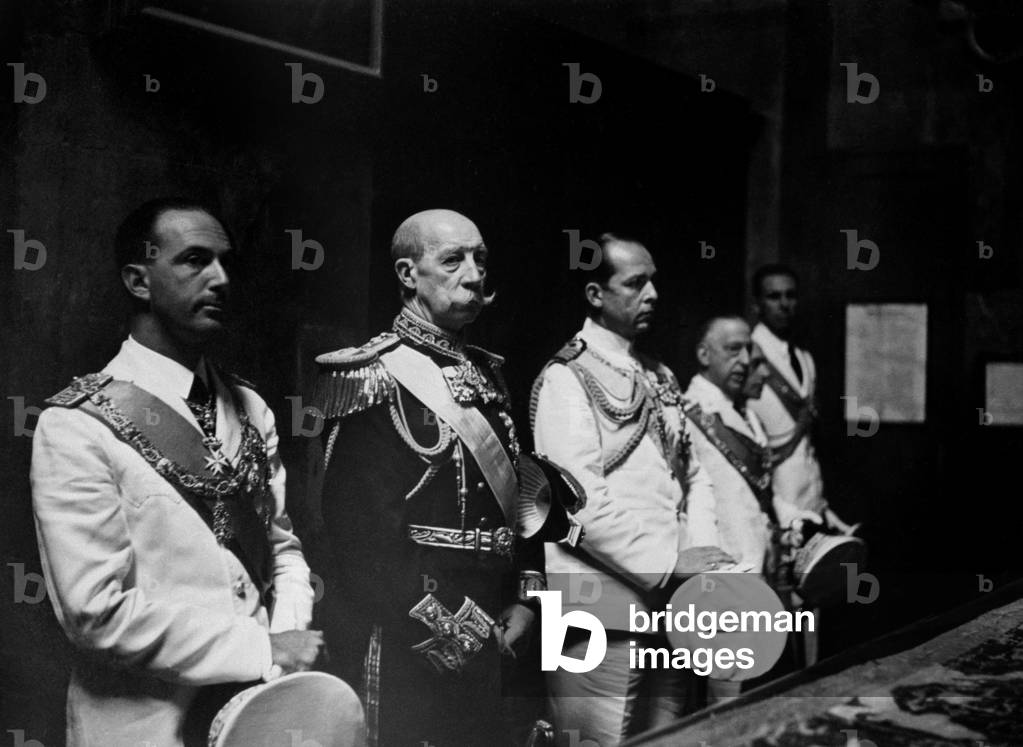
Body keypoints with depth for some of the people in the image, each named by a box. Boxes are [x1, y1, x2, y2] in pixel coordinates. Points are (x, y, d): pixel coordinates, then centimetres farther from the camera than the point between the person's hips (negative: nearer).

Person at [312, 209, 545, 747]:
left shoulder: (487, 373, 14)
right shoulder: (372, 377, -10)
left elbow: (519, 495, 17)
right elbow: (360, 526, -18)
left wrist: (525, 600, 4)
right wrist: (445, 627, -17)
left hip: (489, 637, 8)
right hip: (402, 644, -7)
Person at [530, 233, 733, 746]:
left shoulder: (660, 379, 18)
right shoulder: (567, 379, -8)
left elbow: (691, 474, 18)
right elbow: (582, 502, -17)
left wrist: (702, 552, 0)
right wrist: (671, 564, -17)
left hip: (668, 607, 8)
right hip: (601, 608, -8)